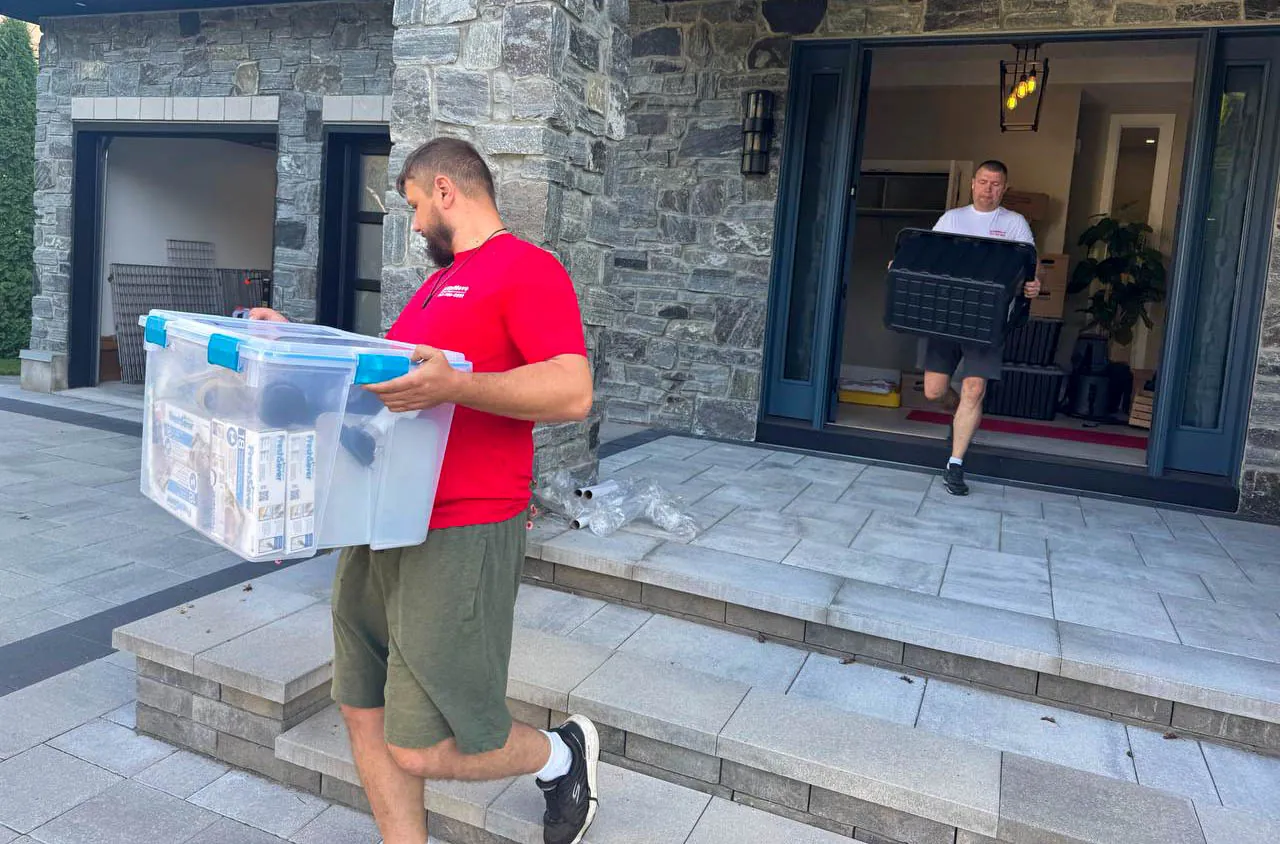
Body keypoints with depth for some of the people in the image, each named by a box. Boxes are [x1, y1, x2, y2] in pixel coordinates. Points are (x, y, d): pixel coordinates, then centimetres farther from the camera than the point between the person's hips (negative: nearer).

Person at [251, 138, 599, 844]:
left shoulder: (528, 269, -9)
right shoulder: (439, 282, 22)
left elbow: (572, 393, -21)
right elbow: (383, 367, 31)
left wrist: (454, 385, -32)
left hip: (460, 536, -9)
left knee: (423, 750, -5)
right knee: (364, 711, 13)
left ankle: (561, 754, 22)